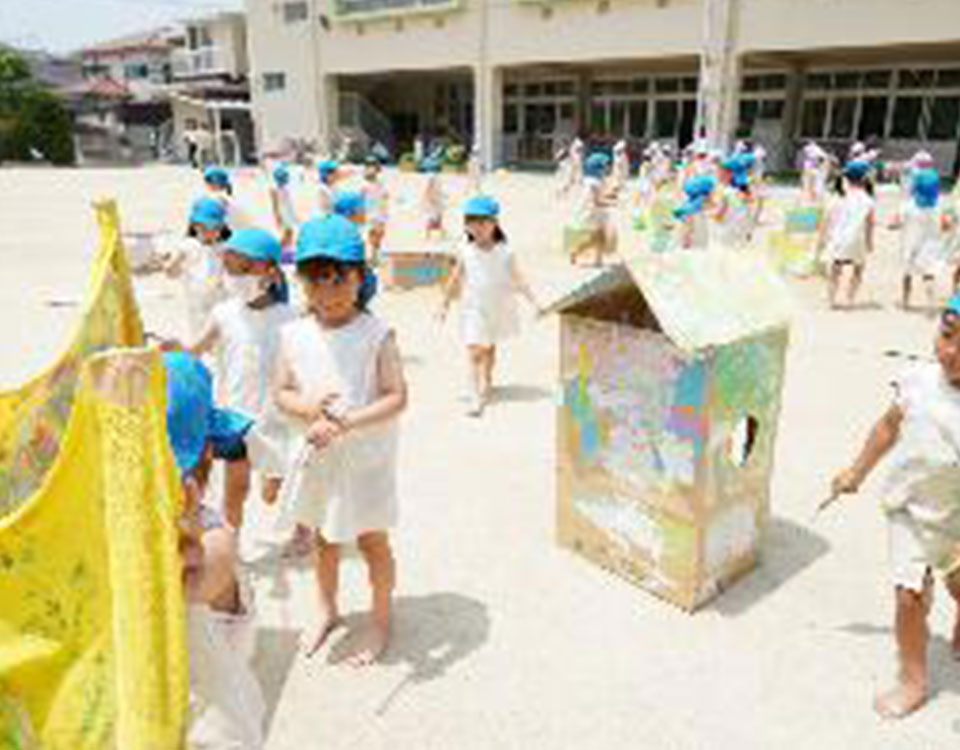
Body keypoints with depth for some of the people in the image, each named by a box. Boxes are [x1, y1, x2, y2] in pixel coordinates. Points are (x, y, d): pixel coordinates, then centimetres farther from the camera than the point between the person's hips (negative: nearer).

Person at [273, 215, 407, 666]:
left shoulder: (377, 335, -14)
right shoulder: (294, 335, -2)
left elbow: (397, 397, -19)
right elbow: (281, 392, 1)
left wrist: (347, 422, -29)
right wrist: (306, 408, -20)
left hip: (366, 457, -4)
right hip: (316, 456, 4)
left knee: (372, 541, 11)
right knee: (324, 537, 21)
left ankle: (380, 621, 32)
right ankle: (327, 611, 44)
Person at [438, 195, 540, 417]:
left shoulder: (505, 252, -9)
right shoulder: (466, 252, -8)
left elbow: (518, 279, -3)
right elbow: (456, 279, 3)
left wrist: (533, 301, -4)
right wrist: (445, 304, 9)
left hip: (499, 308, 1)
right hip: (474, 309, -1)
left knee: (490, 348, 21)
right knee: (475, 353, -10)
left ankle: (486, 383, 45)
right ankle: (476, 398, -11)